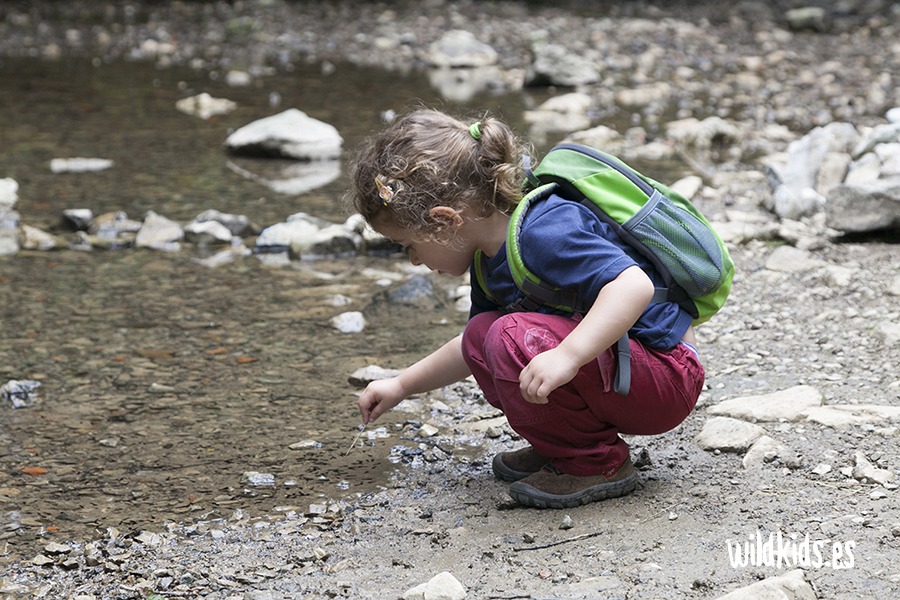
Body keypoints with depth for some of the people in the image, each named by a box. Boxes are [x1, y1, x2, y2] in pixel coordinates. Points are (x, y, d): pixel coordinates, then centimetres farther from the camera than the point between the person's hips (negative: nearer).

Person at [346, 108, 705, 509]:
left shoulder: (543, 234, -24)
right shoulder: (490, 257, 8)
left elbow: (634, 284, -37)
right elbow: (473, 348, 26)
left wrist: (567, 356, -45)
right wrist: (402, 386, 30)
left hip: (664, 377, -10)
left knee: (516, 340, -26)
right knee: (482, 336, 6)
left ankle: (598, 465, -11)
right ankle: (566, 443, 8)